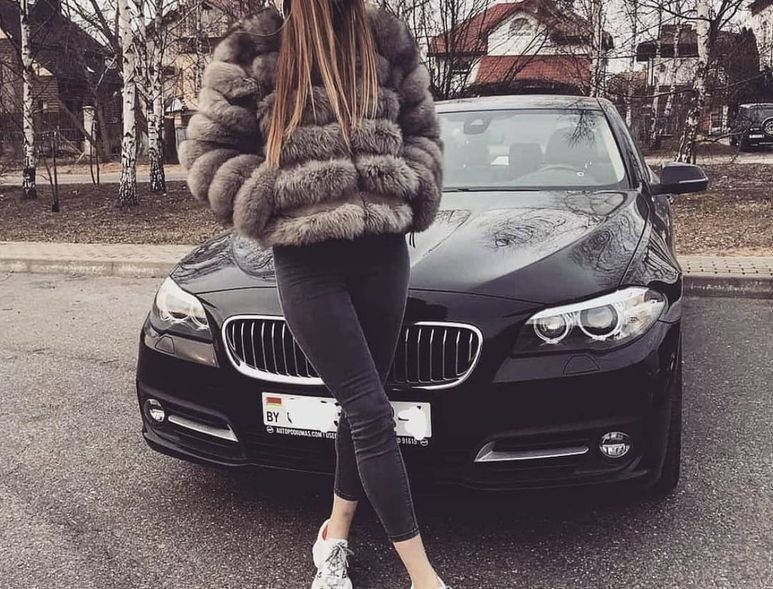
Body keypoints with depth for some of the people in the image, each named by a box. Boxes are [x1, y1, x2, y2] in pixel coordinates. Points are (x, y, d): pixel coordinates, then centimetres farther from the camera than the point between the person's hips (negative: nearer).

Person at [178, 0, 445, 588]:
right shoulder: (252, 49, 0)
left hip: (383, 253, 4)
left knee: (358, 407, 12)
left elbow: (423, 132, 16)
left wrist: (412, 192, -2)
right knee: (371, 410, -5)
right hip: (307, 263, -3)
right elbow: (207, 153, 1)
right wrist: (277, 198, -10)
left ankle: (336, 533, 34)